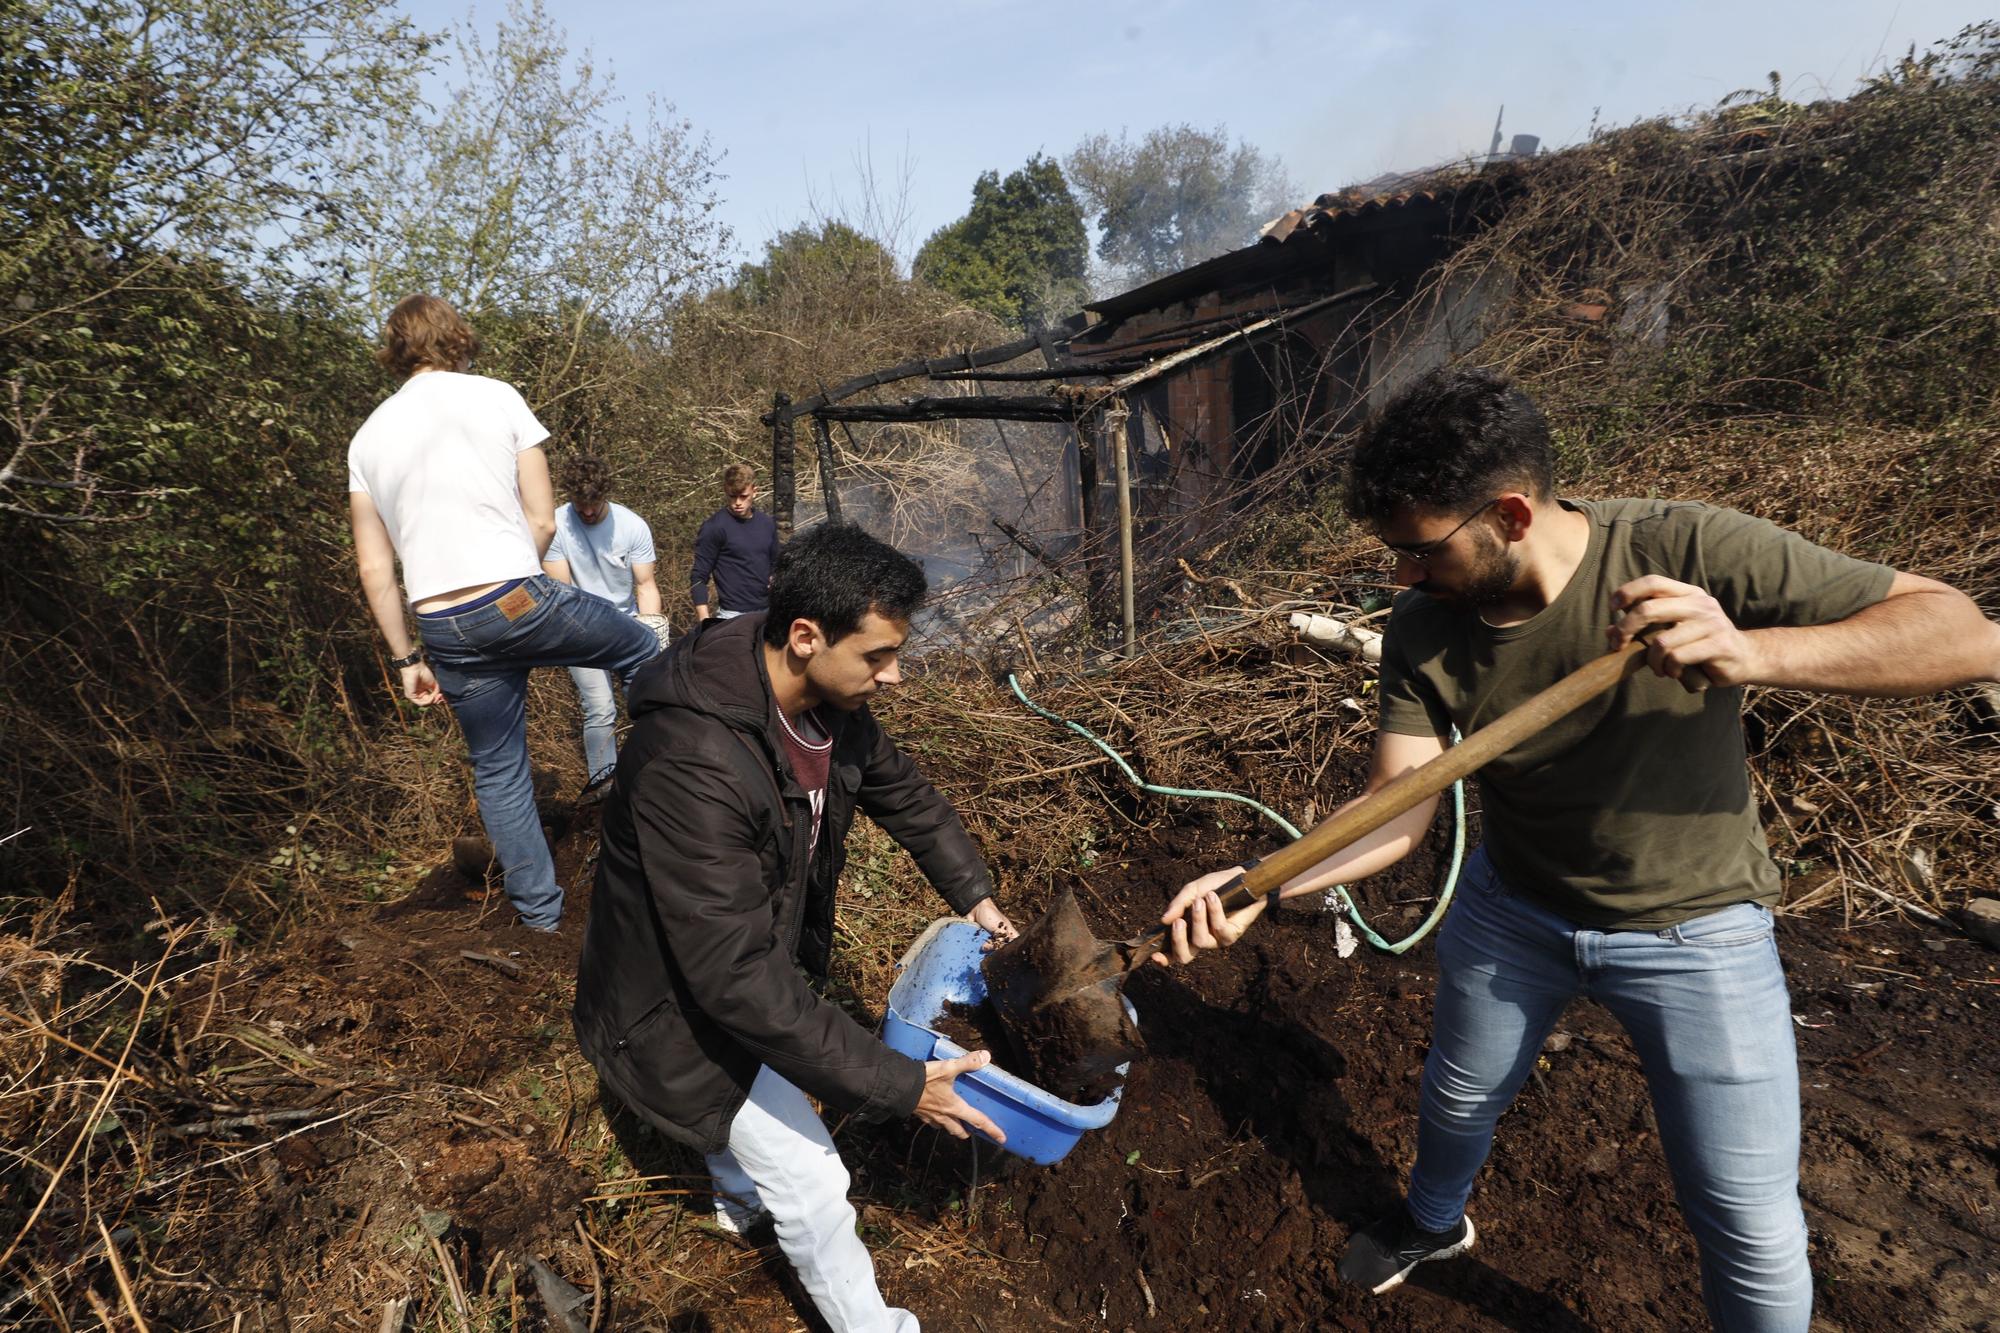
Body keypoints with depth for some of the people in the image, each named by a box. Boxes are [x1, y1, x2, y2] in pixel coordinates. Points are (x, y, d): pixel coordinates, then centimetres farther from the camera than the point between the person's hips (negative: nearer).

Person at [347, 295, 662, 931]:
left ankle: (539, 910, 25)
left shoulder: (367, 439, 12)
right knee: (641, 648, 21)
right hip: (521, 599, -4)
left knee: (498, 770, 16)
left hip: (445, 630, 4)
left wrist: (407, 658, 15)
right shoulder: (495, 396, 1)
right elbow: (542, 521, 0)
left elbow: (374, 568, 9)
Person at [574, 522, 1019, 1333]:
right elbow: (739, 979, -40)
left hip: (767, 952, 8)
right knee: (811, 1185, 2)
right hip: (680, 1000, -8)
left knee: (761, 1090, 33)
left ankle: (739, 1196, 65)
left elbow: (901, 791, 4)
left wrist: (972, 894, -2)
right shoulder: (692, 760, -42)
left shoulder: (830, 701, -16)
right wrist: (899, 1086, -35)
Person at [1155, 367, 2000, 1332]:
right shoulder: (1423, 633, -18)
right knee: (1454, 1099, 24)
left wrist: (1753, 651, -47)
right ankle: (1433, 1221, 58)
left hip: (1691, 929, -3)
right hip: (1513, 909, 3)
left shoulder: (1691, 553, -28)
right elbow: (1397, 809, -20)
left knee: (1753, 1231, 3)